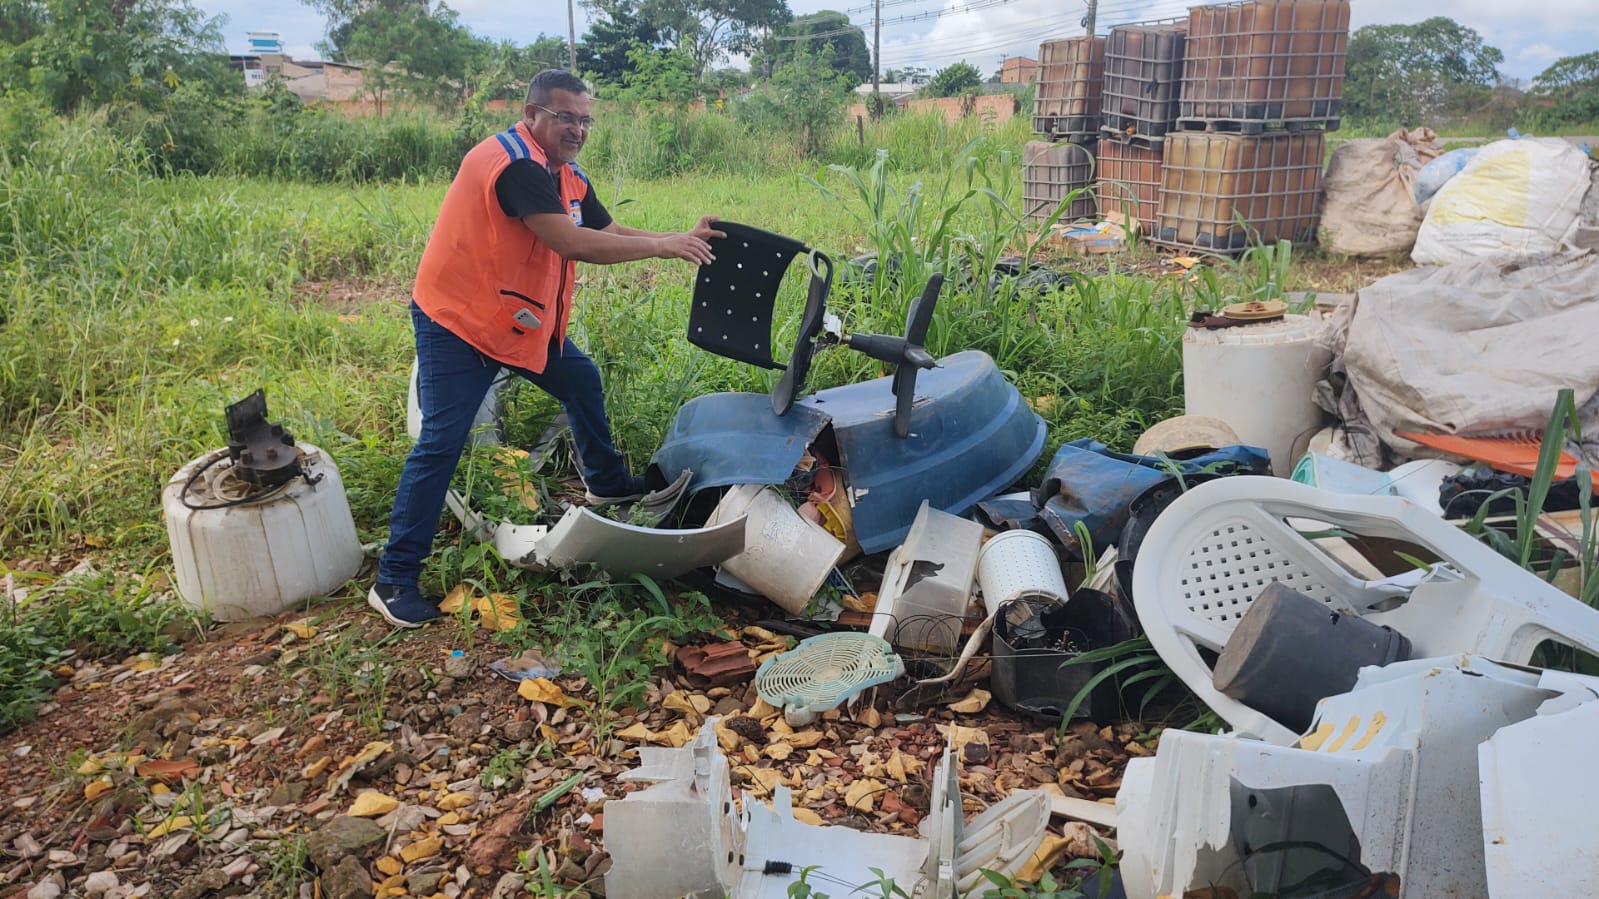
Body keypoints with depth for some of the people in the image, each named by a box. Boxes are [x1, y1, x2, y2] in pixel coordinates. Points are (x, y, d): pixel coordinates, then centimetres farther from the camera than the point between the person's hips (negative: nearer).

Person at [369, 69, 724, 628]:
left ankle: (606, 482, 42)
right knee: (441, 442, -12)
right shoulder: (513, 162, -24)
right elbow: (573, 244, -32)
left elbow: (611, 234, 5)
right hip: (456, 320, -9)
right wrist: (663, 246, -26)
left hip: (523, 317, 9)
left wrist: (685, 239, -7)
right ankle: (394, 582, -4)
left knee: (583, 382, 19)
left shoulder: (569, 177, 7)